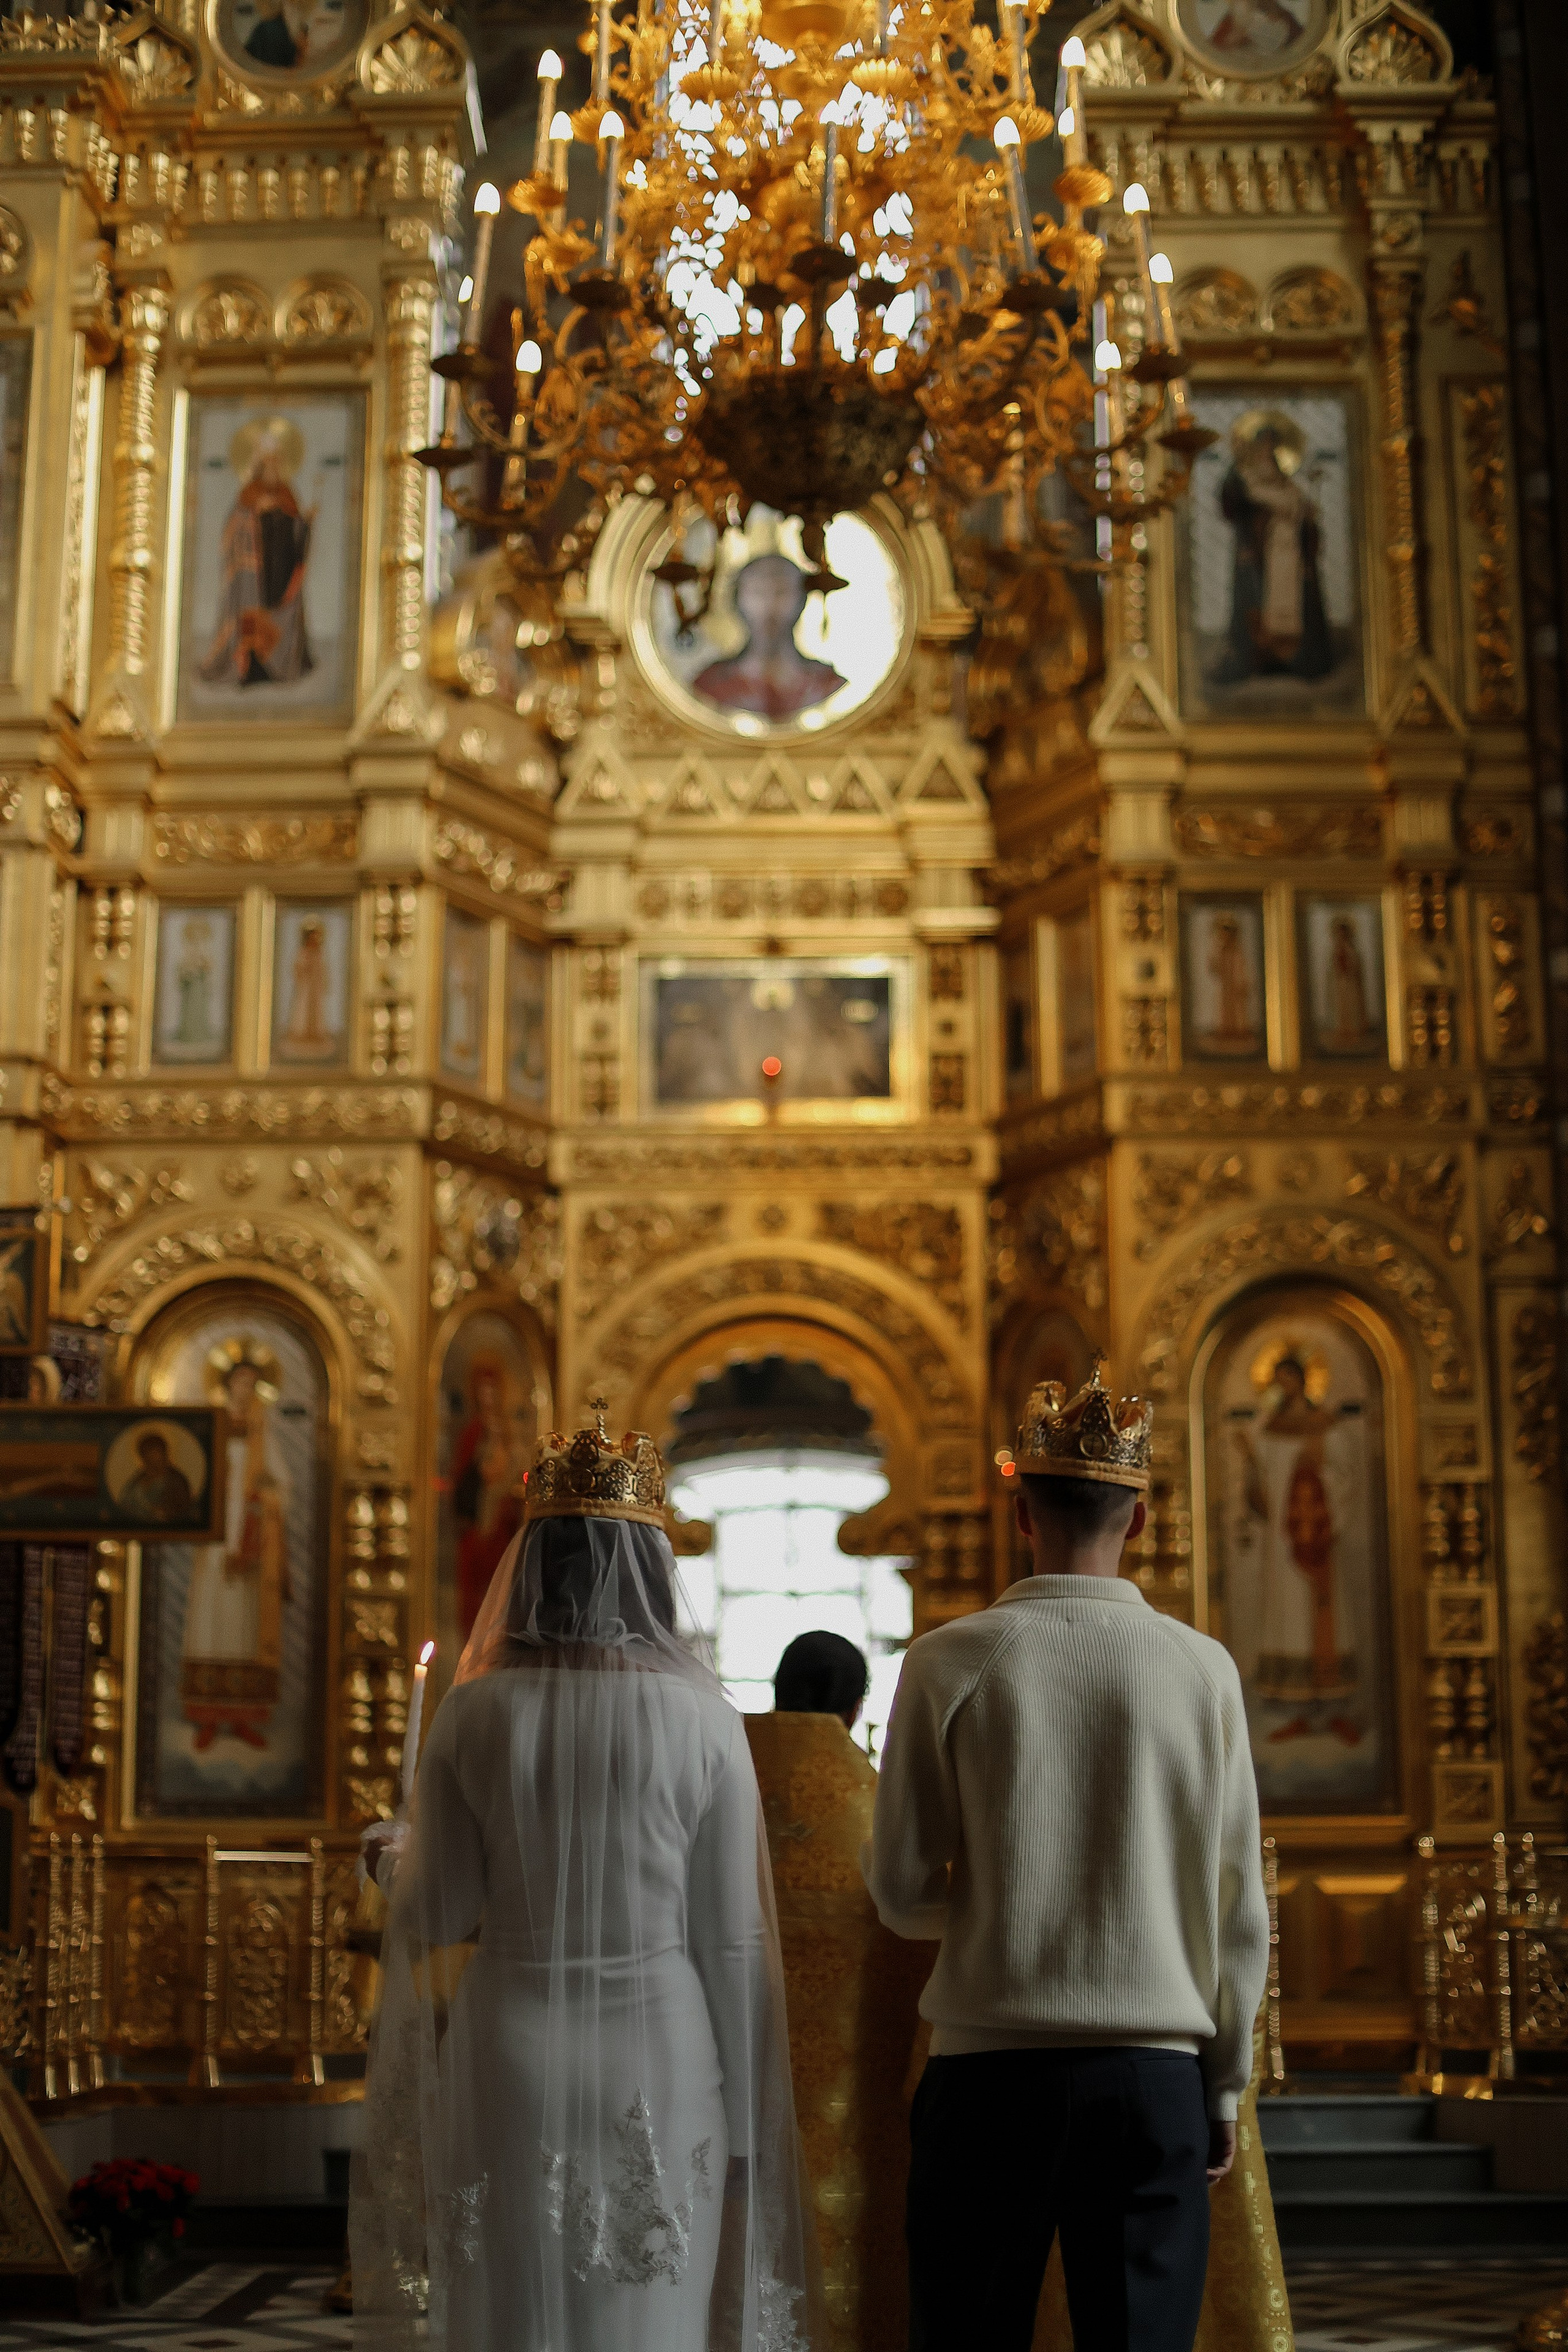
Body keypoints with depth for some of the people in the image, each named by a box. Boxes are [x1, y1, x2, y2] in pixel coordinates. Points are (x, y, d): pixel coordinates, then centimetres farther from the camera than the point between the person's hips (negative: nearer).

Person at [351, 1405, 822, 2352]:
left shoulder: (475, 1712, -4)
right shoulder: (700, 1716, -5)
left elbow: (440, 1916, -1)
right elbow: (733, 1939, -4)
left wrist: (400, 1856, 22)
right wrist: (746, 2122, 4)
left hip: (506, 2060, 1)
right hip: (658, 2062, 0)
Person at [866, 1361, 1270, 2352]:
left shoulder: (949, 1663, -4)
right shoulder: (1203, 1668, -1)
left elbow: (902, 1894, -1)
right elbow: (1238, 1910, 3)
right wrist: (1223, 2089, 14)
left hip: (990, 2069, -1)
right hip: (1155, 2074, 1)